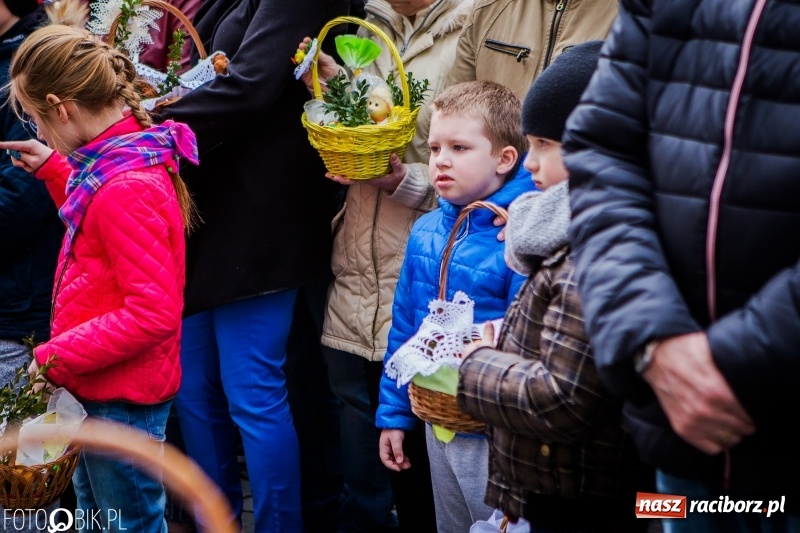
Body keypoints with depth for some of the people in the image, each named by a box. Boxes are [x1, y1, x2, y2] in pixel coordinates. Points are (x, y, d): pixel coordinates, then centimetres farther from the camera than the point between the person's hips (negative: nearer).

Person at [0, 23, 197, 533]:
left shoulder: (126, 189, -26)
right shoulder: (124, 159, 4)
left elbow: (154, 313, -29)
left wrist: (56, 357, -22)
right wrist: (53, 169, 15)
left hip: (122, 396, -10)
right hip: (101, 386, 10)